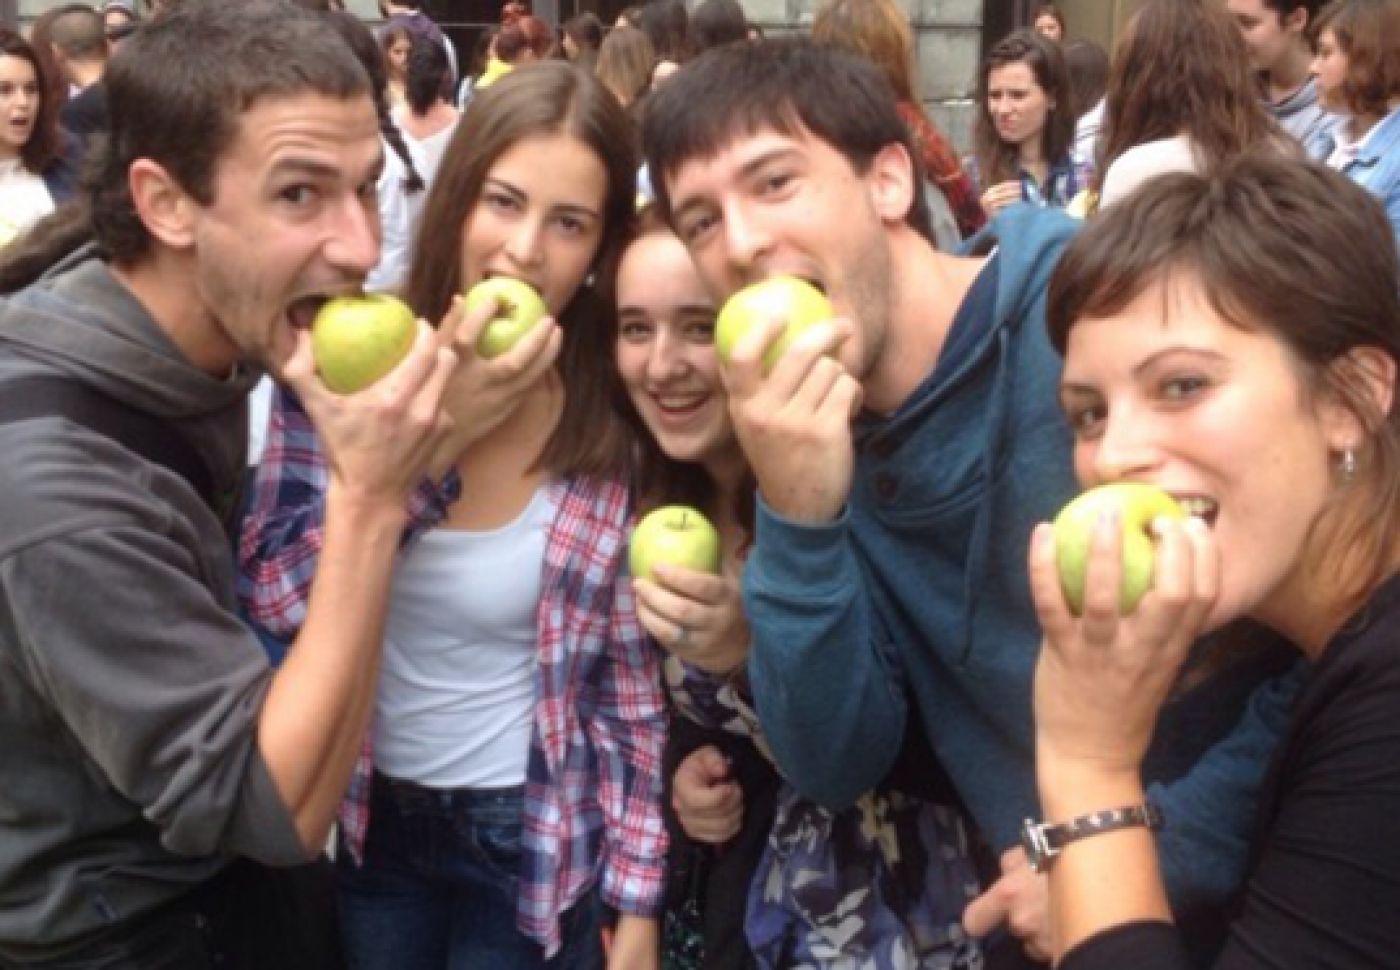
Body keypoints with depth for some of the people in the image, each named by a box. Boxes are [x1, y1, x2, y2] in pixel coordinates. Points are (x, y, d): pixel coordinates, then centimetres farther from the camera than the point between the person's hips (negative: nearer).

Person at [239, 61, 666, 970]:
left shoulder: (617, 428, -15)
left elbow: (631, 686, -9)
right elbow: (272, 596, -16)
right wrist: (432, 439, -24)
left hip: (533, 842, -2)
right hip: (370, 818, 2)